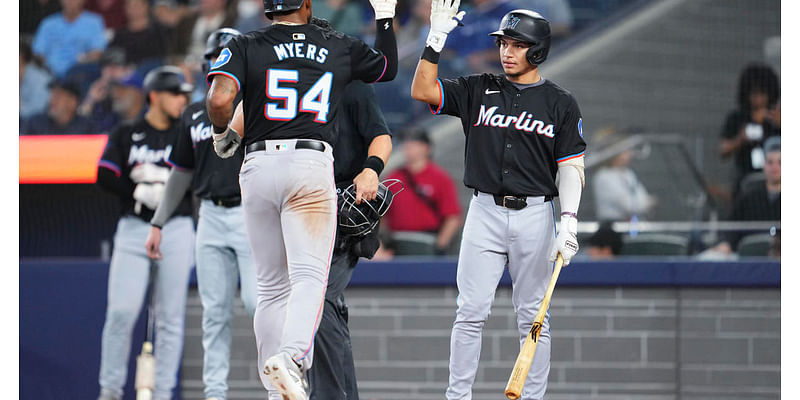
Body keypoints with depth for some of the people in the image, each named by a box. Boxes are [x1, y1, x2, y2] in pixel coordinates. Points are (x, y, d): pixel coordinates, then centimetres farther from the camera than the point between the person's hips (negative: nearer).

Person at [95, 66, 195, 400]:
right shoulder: (125, 136, 10)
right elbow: (105, 177, -1)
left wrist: (163, 177, -10)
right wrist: (141, 191, -13)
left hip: (176, 231, 1)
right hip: (133, 230, -1)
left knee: (170, 317, -2)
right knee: (121, 311, -10)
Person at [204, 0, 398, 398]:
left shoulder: (244, 47, 6)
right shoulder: (341, 48, 11)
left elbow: (220, 99, -11)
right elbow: (388, 68, 31)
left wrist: (222, 135, 8)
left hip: (258, 168, 1)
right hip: (312, 167, -1)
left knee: (271, 286, 10)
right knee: (309, 276, -8)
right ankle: (290, 357, -35)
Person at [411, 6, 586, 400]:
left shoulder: (560, 103, 4)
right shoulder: (479, 91, 8)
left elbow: (571, 167, 0)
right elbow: (422, 91, -2)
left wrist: (569, 221, -13)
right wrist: (436, 39, -11)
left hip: (534, 215, -1)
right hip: (485, 212, 1)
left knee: (532, 316, 2)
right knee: (471, 312, -3)